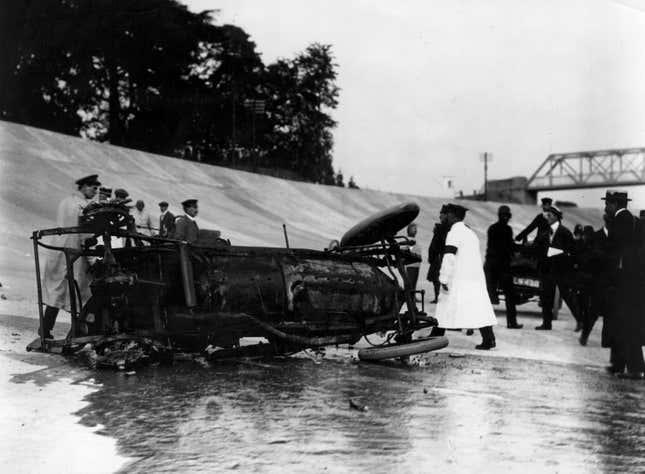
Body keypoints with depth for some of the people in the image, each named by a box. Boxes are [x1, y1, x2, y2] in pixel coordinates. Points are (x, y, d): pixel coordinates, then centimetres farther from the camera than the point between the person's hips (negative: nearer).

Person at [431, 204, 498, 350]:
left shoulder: (454, 233, -8)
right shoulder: (471, 233, 20)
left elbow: (449, 257, -17)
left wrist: (444, 278, -16)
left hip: (459, 279, -7)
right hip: (476, 277, 8)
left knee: (445, 308, 1)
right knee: (479, 307, 2)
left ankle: (435, 338, 7)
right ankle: (489, 339, -6)